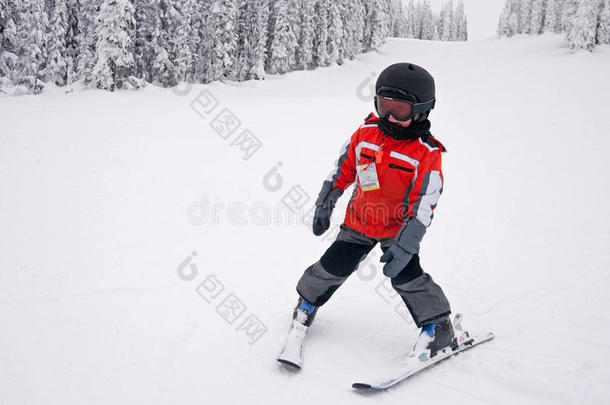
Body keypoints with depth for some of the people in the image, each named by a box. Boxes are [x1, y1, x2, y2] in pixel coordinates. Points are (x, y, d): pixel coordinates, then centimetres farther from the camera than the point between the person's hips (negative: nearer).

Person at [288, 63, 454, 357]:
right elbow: (342, 170, 5)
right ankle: (308, 301, 32)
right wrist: (324, 206, 7)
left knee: (406, 275, -14)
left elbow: (423, 207, -20)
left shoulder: (427, 153, -18)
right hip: (359, 222, 3)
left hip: (398, 226, -3)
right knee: (333, 266, 3)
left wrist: (405, 245, -27)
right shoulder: (365, 133, -8)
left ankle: (437, 325, 5)